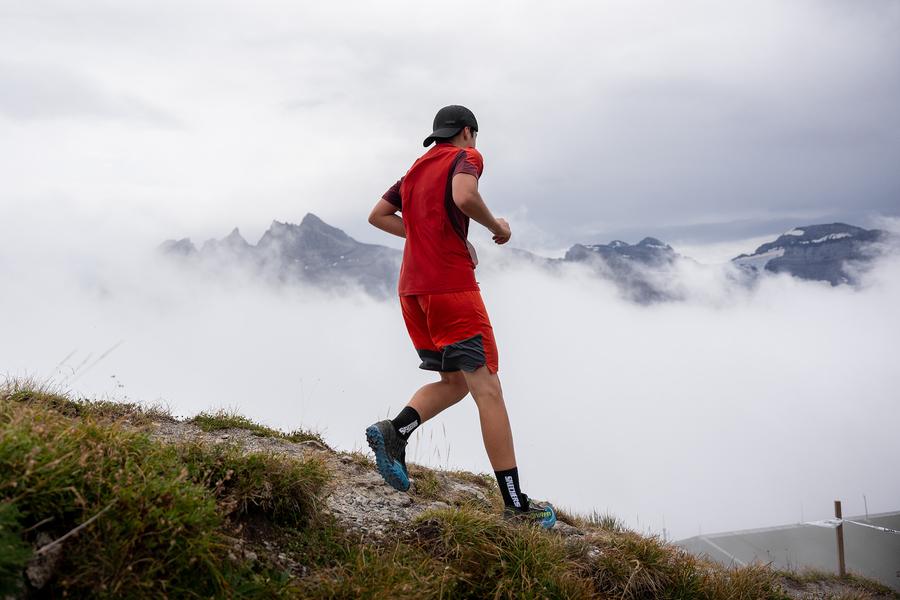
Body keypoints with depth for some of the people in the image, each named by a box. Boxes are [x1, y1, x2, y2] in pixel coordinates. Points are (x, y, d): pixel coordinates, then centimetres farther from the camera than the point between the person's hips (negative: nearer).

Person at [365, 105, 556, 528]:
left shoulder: (415, 169, 22)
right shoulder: (466, 157, 0)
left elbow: (378, 215, 25)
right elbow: (463, 196, -22)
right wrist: (496, 226, -5)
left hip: (412, 290, 8)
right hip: (451, 285, -8)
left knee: (454, 382, 18)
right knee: (486, 388, -7)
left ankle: (393, 431, -7)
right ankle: (516, 504, -8)